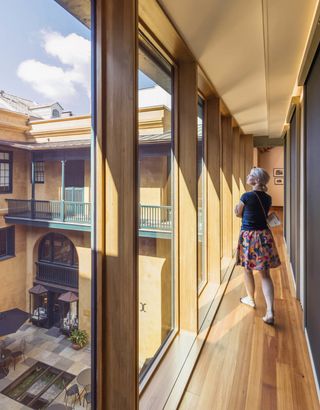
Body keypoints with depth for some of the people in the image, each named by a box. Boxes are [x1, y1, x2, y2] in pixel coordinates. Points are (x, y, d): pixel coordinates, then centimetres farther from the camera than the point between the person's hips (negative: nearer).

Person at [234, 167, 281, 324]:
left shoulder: (246, 196, -12)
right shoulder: (268, 198, 5)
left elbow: (239, 214, 1)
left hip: (248, 235, -4)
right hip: (264, 235, 5)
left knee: (248, 270, 16)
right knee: (265, 274, 6)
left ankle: (250, 299, 35)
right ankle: (270, 312, -2)